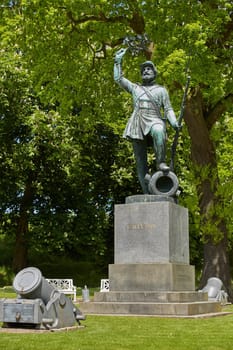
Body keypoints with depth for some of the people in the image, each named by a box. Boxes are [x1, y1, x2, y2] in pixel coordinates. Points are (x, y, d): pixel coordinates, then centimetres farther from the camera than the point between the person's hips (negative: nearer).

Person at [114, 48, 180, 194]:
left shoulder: (161, 90, 19)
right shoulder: (135, 88, 27)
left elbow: (168, 109, 11)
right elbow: (118, 78, 24)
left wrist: (174, 123, -7)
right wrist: (118, 60, 22)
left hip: (154, 120, -3)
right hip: (137, 124, 3)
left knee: (159, 132, -43)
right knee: (140, 161, -6)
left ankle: (161, 162, -39)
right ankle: (147, 193, -7)